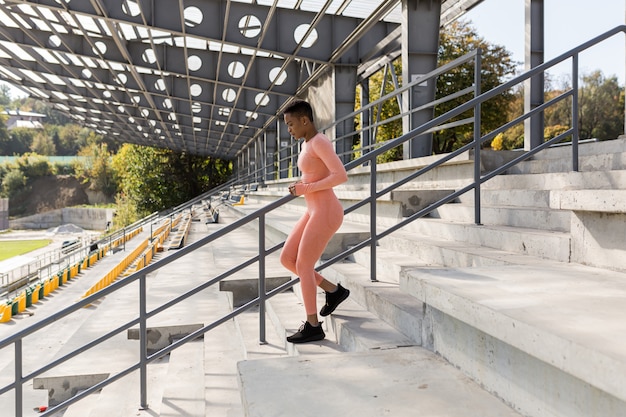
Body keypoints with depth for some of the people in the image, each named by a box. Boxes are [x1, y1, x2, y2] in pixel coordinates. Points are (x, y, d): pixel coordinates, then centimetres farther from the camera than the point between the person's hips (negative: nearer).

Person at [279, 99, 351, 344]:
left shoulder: (319, 142, -14)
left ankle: (313, 326, 6)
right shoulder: (308, 144, 16)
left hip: (325, 213, -10)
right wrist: (301, 185, 12)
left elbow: (342, 176, -21)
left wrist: (306, 188, -17)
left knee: (303, 266, -5)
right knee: (286, 259, 9)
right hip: (314, 212, 10)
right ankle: (333, 290, 20)